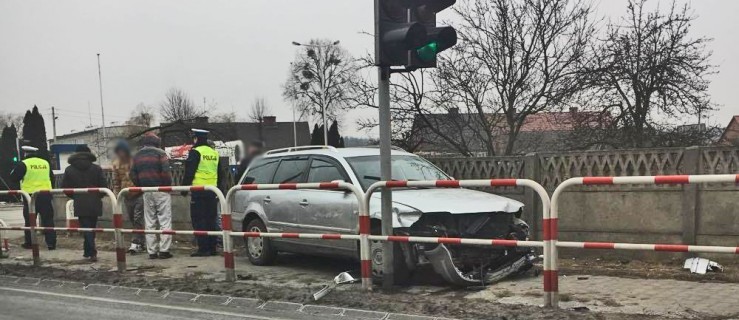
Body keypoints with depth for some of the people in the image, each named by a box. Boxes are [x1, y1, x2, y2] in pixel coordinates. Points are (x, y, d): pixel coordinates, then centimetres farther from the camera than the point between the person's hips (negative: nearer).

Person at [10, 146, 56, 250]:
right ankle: (51, 243, 3)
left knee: (30, 220, 9)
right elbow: (52, 179, 17)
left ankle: (29, 242, 15)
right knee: (48, 220, 5)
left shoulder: (23, 164, -6)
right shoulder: (46, 163, 9)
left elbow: (13, 178, -1)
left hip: (30, 195, -3)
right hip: (45, 195, 3)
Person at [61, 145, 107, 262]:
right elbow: (104, 186, -3)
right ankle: (88, 251, 24)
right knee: (91, 228, 15)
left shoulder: (69, 170, 1)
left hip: (80, 205, -1)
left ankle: (92, 253, -13)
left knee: (86, 228, -1)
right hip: (94, 204, 1)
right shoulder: (96, 169, 0)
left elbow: (65, 187, 3)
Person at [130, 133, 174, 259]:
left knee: (149, 222, 10)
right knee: (165, 221, -1)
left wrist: (141, 187, 14)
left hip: (146, 192, 5)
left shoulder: (137, 156, 12)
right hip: (161, 190, -5)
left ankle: (152, 251, 10)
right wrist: (168, 185, -1)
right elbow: (166, 171, -13)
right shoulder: (160, 153, -5)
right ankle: (164, 250, -4)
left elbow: (133, 175, 9)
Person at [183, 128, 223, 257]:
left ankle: (203, 248, -5)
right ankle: (212, 247, 14)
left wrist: (184, 186, -1)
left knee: (199, 220, -3)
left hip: (199, 190, -7)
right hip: (212, 191, 7)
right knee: (211, 220, 12)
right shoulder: (215, 153, 14)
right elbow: (220, 175, 20)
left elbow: (189, 172, -11)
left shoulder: (195, 152, -8)